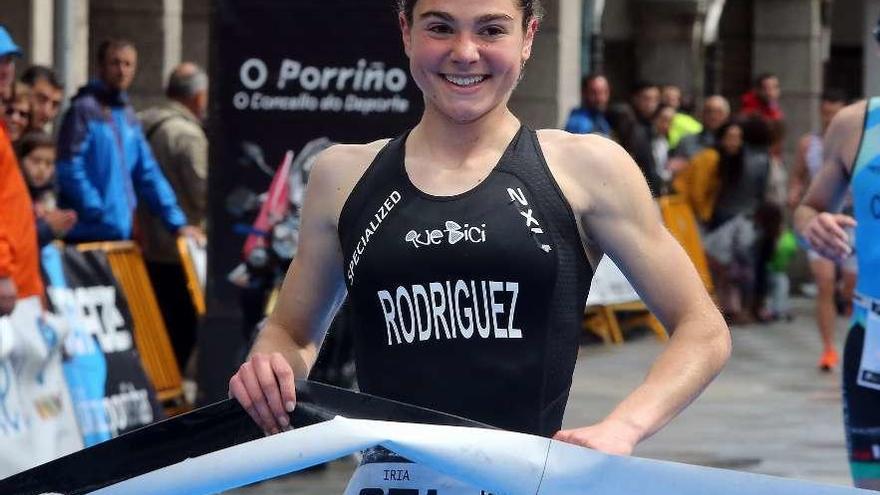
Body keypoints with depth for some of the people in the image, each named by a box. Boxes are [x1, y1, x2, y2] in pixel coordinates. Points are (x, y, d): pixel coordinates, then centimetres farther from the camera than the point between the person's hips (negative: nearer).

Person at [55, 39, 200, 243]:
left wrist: (177, 222, 11)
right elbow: (70, 171, -14)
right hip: (88, 234, -8)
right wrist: (98, 213, -17)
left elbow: (148, 173, 18)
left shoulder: (127, 115, 18)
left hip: (122, 234, 8)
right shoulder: (84, 109, -6)